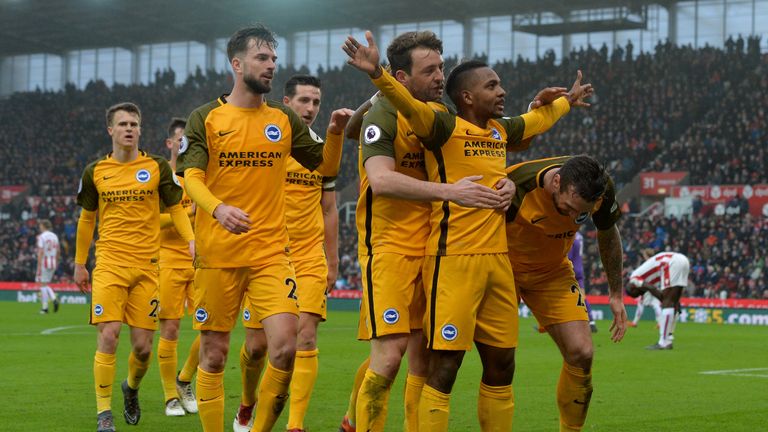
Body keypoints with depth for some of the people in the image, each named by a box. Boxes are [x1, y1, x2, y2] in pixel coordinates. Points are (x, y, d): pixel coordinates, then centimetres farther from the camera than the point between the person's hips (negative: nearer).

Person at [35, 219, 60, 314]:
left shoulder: (41, 236, -9)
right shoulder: (55, 236, 10)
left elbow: (40, 252, -14)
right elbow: (58, 251, 14)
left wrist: (39, 265, -14)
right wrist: (56, 262, 25)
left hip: (44, 262, -6)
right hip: (53, 263, 6)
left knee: (43, 284, 0)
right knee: (46, 284, 17)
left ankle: (44, 307, -1)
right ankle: (54, 299, -5)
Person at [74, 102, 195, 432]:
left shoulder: (157, 167, 4)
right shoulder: (95, 172, 7)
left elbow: (175, 209, 10)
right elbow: (87, 218, 18)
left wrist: (191, 240, -8)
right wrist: (80, 263, 19)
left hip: (147, 265, 0)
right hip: (109, 264, 0)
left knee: (143, 345, 0)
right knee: (108, 336, -13)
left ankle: (132, 387, 33)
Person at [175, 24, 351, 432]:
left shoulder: (284, 119, 10)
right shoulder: (205, 118, 1)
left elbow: (325, 166, 16)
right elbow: (191, 176, -10)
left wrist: (334, 134, -5)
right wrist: (218, 208, -30)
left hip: (270, 255, 2)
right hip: (217, 255, -2)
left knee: (285, 347, -13)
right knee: (213, 355, 4)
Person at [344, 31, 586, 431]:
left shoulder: (501, 130, 15)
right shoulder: (446, 127, -7)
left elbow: (540, 119, 37)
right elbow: (410, 105, -26)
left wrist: (567, 100, 54)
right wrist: (377, 74, -44)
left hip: (497, 259, 8)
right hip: (454, 259, -8)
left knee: (501, 364, 11)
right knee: (445, 365, -8)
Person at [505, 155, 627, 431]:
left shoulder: (602, 189, -21)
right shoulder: (516, 186, -36)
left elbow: (608, 235, 1)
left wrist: (616, 294, 6)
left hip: (553, 270, 4)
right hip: (504, 267, -3)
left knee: (581, 354, -7)